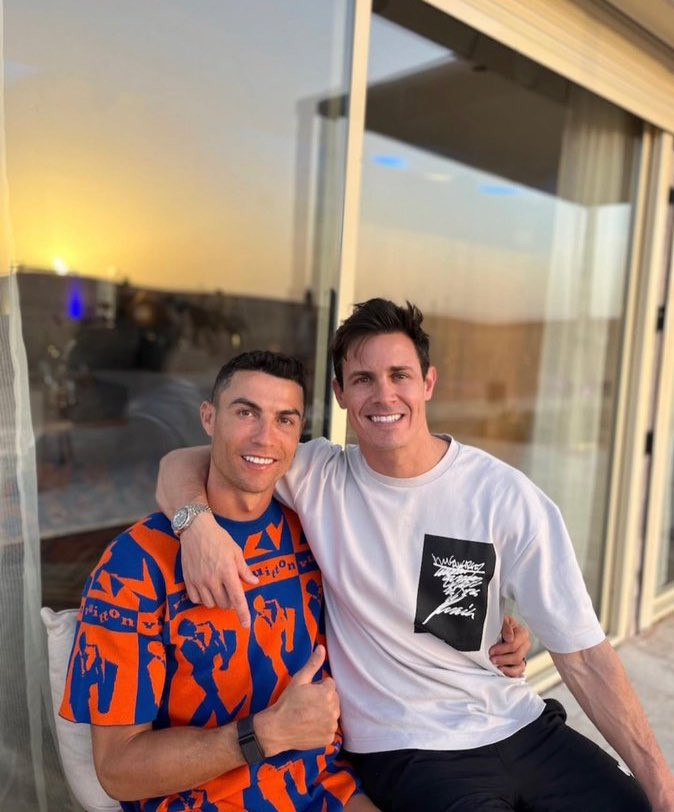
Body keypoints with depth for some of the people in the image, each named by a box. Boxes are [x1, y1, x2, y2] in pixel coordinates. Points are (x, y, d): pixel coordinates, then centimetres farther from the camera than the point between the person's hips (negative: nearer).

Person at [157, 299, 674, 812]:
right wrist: (198, 524, -29)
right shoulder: (317, 477, -8)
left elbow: (583, 654, -6)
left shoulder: (506, 496, -9)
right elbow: (183, 465, -8)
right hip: (408, 750, -2)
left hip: (522, 727, 2)